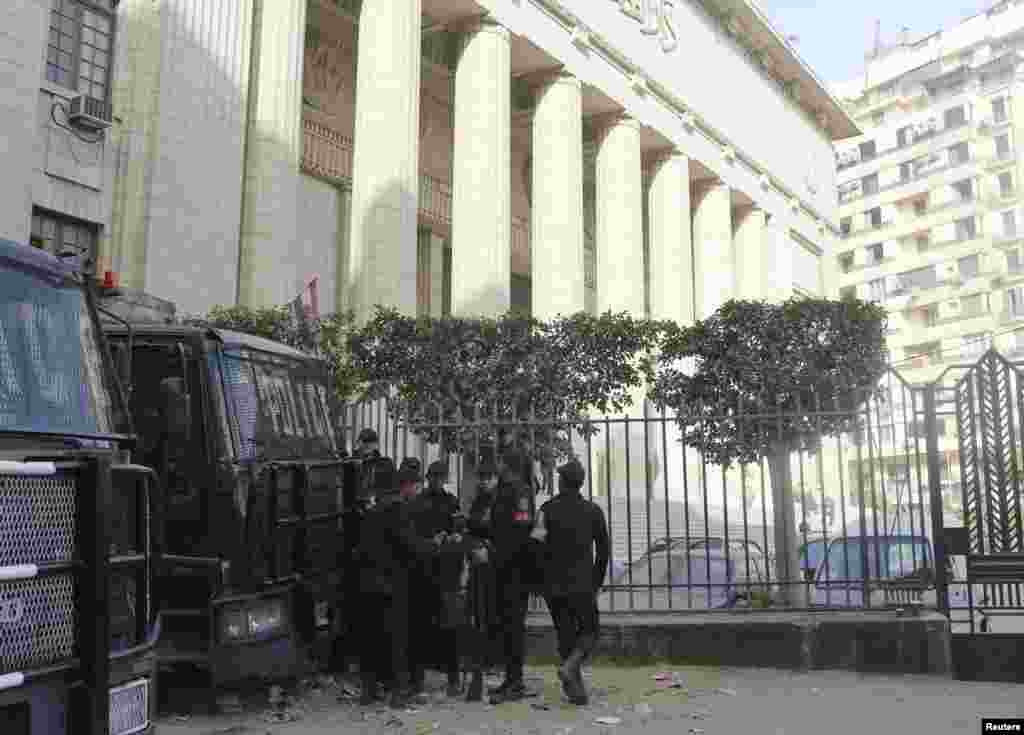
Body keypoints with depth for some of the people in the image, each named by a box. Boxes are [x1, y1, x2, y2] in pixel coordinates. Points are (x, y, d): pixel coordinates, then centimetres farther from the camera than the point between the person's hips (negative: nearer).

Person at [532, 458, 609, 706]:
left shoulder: (547, 509, -3)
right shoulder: (593, 511, -1)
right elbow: (604, 550, 2)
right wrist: (597, 583, 13)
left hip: (553, 585, 1)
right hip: (582, 585, -1)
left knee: (566, 635, 11)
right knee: (589, 632, 12)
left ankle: (576, 690, 9)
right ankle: (569, 666, -14)